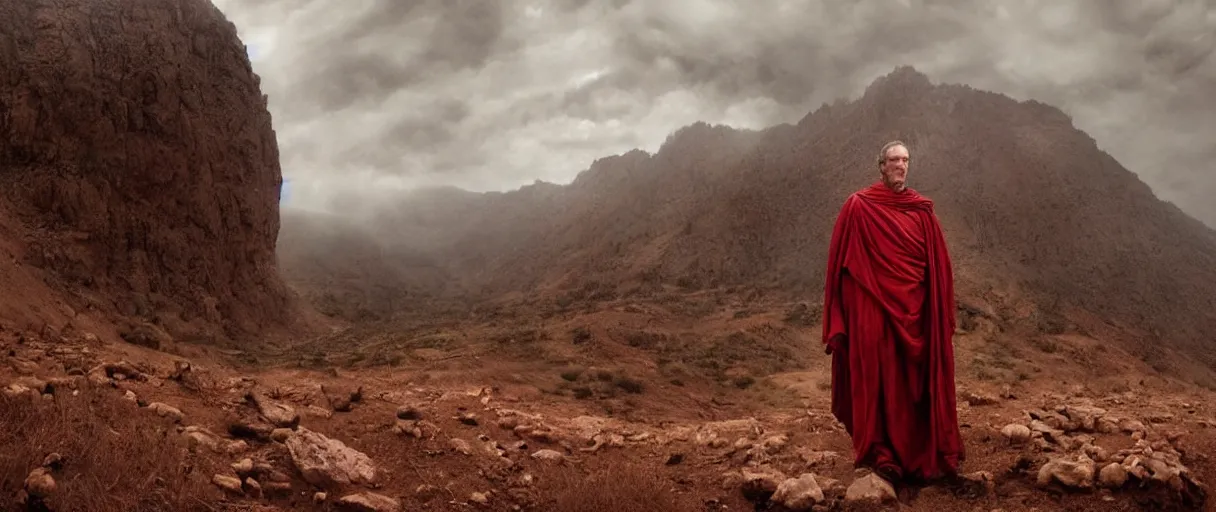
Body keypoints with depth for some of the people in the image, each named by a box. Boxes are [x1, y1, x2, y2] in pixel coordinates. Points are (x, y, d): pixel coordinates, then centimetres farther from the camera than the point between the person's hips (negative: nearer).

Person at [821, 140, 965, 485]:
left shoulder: (922, 210, 7)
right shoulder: (858, 206, -2)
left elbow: (938, 265, 9)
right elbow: (841, 261, -2)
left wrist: (942, 311, 5)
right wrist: (841, 318, -5)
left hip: (915, 308, 3)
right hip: (873, 309, -3)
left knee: (917, 381, 8)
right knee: (878, 379, -1)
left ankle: (920, 453, 19)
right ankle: (882, 456, 6)